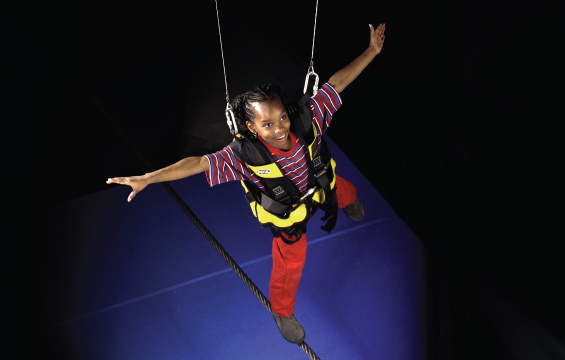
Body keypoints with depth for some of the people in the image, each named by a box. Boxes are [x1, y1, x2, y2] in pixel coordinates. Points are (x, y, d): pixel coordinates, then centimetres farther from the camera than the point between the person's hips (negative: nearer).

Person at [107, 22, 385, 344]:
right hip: (287, 212, -4)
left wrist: (372, 51, -29)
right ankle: (282, 312, 49)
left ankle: (349, 203, 83)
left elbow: (337, 84, -29)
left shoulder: (306, 121, -37)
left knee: (345, 193, 39)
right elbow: (198, 163, -46)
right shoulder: (244, 155, -43)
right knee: (290, 263, 15)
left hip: (320, 183, 4)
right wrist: (147, 178, -51)